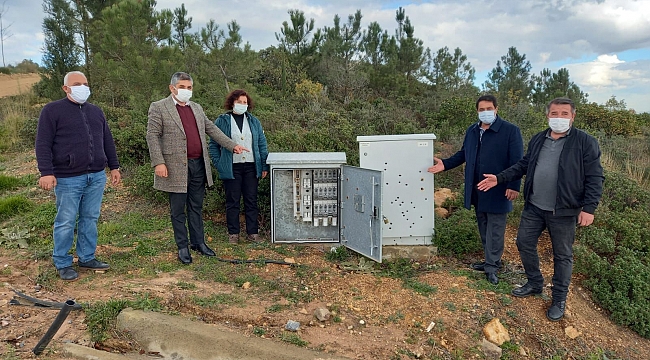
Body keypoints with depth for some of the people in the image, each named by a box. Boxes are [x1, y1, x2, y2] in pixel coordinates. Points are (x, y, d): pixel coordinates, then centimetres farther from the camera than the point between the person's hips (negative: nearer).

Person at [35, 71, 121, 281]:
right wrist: (46, 173, -15)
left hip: (97, 177, 5)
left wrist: (114, 167, 16)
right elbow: (43, 144, -6)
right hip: (68, 178, -5)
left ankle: (87, 258, 22)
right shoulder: (52, 110, -1)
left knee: (90, 219, 10)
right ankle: (62, 263, 15)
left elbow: (108, 141, 20)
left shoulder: (96, 111, 16)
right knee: (66, 222, 2)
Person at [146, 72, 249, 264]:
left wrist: (232, 145, 13)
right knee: (178, 210, 5)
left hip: (198, 165, 5)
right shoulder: (158, 108, -3)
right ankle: (182, 247, 16)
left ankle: (198, 242, 25)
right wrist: (158, 163, -16)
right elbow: (152, 136, -7)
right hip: (176, 167, -5)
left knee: (196, 207, 14)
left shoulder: (197, 108, 15)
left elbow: (211, 129, 19)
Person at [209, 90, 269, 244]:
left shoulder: (254, 121, 11)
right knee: (232, 201, 4)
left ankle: (252, 232, 15)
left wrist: (264, 166, 5)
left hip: (251, 167, 3)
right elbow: (214, 145, 5)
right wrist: (218, 164, -4)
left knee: (252, 201, 6)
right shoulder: (222, 121, 3)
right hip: (231, 168, -2)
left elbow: (262, 144, 11)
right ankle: (233, 233, 15)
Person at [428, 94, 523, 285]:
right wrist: (445, 164, 3)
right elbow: (463, 154, 16)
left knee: (494, 230, 0)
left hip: (497, 190, -7)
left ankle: (492, 266, 9)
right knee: (483, 227, 16)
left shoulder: (511, 131, -10)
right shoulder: (472, 131, 10)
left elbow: (516, 162, -14)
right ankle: (491, 260, 30)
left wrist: (513, 186, -19)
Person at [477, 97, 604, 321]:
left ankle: (559, 299, 26)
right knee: (524, 243, 13)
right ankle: (535, 284, 36)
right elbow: (523, 165, 13)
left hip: (563, 212, -5)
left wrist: (589, 208, -15)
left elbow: (594, 178, -10)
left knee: (562, 255, 8)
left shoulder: (586, 143, -10)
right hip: (533, 207, 5)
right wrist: (499, 178, 3)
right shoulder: (537, 140, 6)